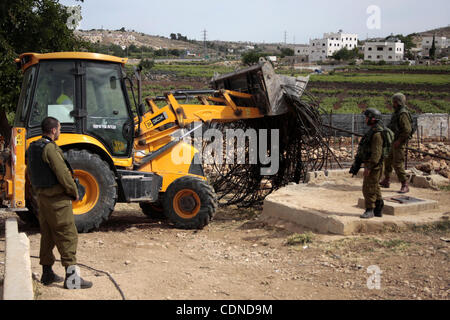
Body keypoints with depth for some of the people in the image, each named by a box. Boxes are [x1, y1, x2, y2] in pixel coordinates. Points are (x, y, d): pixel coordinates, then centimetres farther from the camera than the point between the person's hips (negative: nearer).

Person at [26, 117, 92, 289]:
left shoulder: (32, 148, 11)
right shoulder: (50, 149, -19)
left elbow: (30, 173, 20)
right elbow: (63, 174, -21)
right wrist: (74, 193, -8)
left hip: (41, 197, 9)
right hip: (57, 199, -9)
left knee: (47, 235, 16)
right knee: (68, 236, -6)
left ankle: (47, 273, 23)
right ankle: (71, 277, -6)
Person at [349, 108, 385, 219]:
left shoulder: (377, 134, -19)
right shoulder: (372, 132, 15)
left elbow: (376, 152, -25)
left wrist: (369, 167, -26)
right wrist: (357, 164, 21)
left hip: (374, 166, -10)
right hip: (371, 165, 10)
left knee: (369, 188, -7)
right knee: (374, 188, 14)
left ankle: (370, 211, 0)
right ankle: (378, 210, 21)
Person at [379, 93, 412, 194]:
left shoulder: (403, 114, -18)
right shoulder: (396, 113, 13)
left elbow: (407, 130, -25)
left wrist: (399, 141, -23)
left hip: (399, 143, -10)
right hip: (393, 142, 10)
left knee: (398, 164, -11)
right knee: (388, 160, 19)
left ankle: (405, 186, -5)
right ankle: (386, 181, 33)